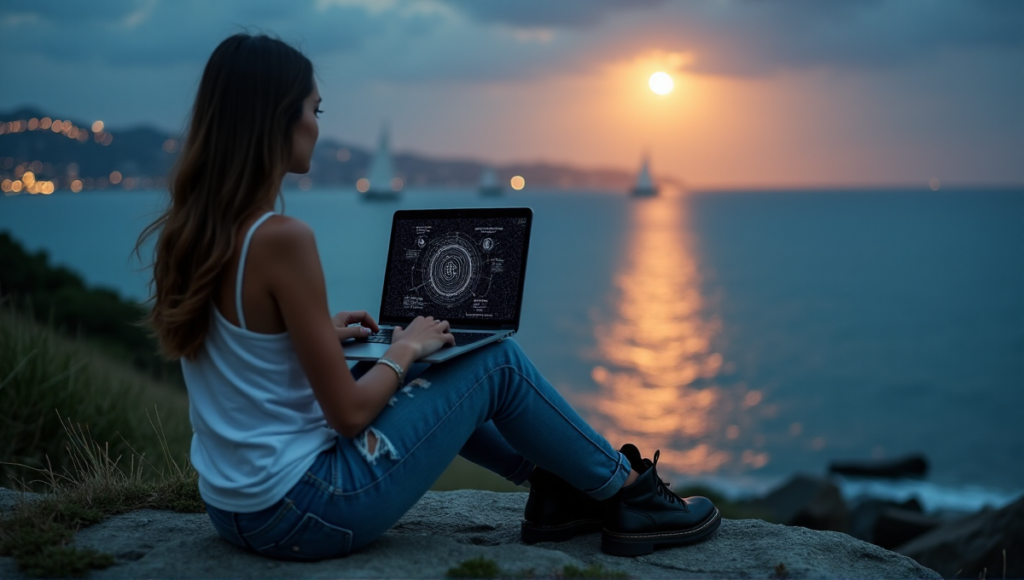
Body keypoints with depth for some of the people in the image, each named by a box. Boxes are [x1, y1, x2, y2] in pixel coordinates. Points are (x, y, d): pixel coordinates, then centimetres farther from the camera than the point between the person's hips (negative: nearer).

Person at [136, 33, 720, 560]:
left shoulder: (185, 233, 1)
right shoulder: (282, 238, -24)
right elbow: (348, 413, -19)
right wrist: (407, 347, -3)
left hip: (235, 508, 9)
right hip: (304, 516, -8)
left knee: (408, 382, 25)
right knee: (496, 360, 4)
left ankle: (553, 486, 34)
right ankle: (629, 495, 23)